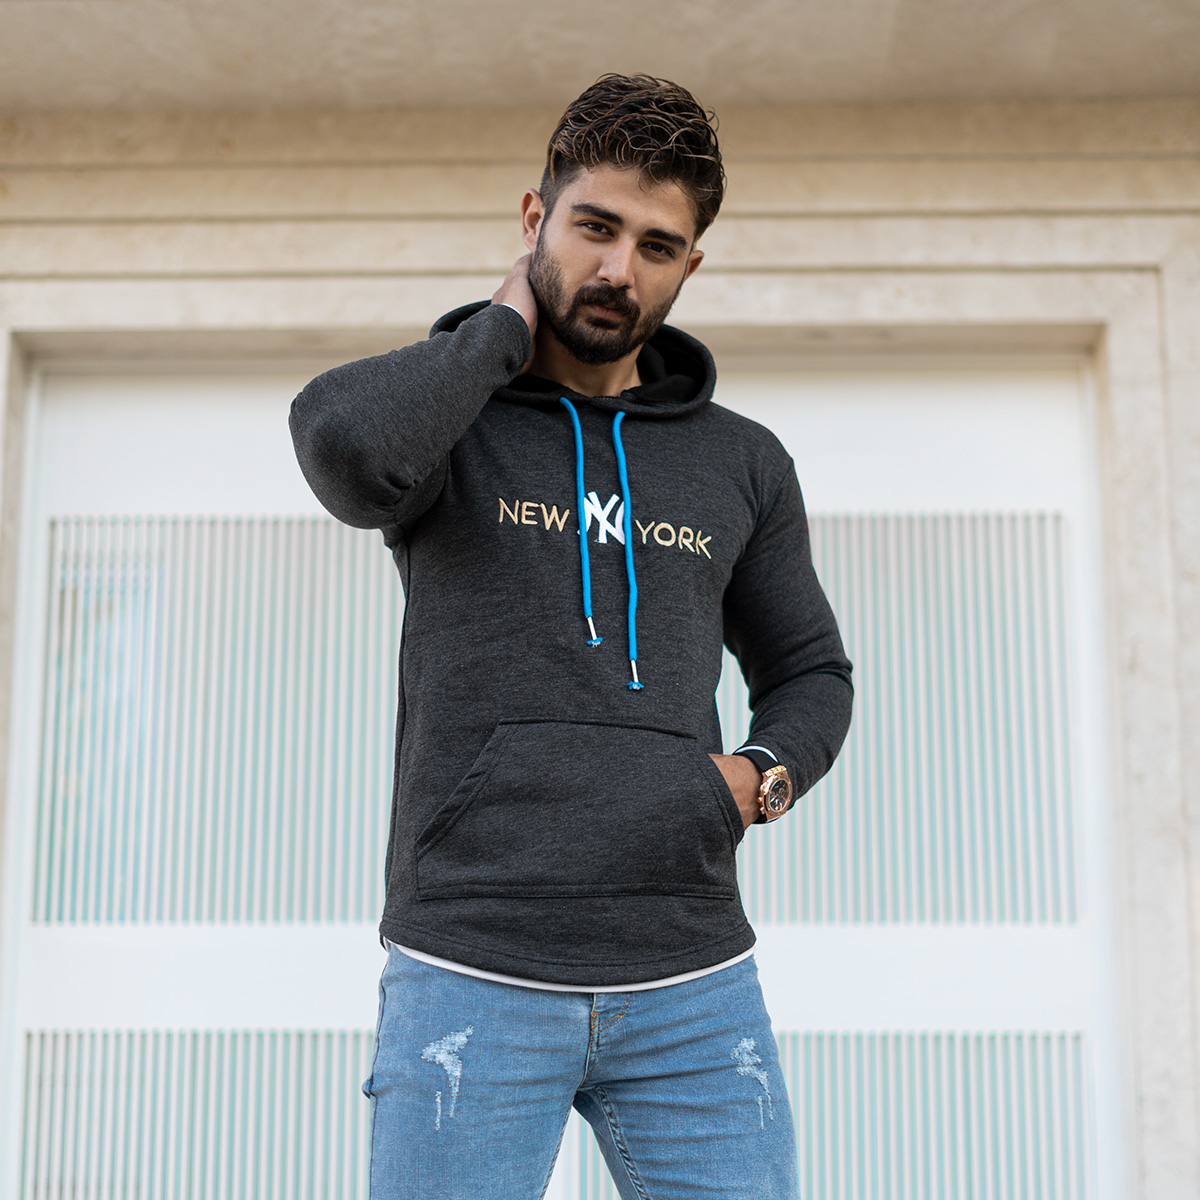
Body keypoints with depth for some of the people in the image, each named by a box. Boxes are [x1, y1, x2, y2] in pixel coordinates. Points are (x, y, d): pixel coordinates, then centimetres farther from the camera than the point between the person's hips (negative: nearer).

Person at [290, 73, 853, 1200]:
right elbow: (342, 442, -22)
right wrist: (506, 327, -5)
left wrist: (763, 776, 0)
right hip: (470, 978, -2)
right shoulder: (441, 420, 4)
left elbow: (808, 674, 22)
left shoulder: (742, 463, 12)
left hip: (692, 989, 3)